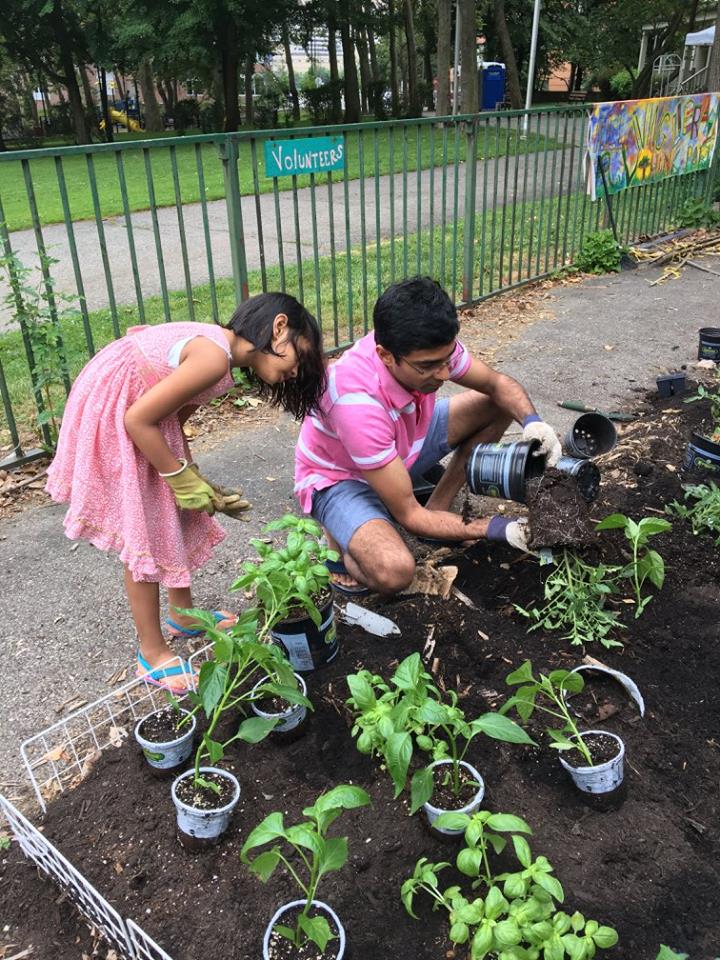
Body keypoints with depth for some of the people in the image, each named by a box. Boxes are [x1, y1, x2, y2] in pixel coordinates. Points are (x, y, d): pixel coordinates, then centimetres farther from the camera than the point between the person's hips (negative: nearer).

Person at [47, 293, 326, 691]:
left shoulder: (217, 345, 4)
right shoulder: (215, 358, -26)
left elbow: (173, 420, 9)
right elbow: (138, 420, -24)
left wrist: (194, 479, 5)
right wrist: (184, 480, -13)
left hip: (132, 408, 10)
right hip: (109, 412, -10)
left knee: (178, 516, 17)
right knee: (145, 535, -1)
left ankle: (182, 614, 37)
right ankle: (153, 654, 15)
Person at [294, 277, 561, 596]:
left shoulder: (430, 348, -22)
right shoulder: (358, 403, -40)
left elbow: (498, 384, -3)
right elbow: (408, 516, -31)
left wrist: (532, 422, -24)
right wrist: (496, 529, -30)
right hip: (340, 477, -7)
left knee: (498, 405, -3)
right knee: (393, 571, -36)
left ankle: (436, 510, 3)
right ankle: (340, 541, -1)